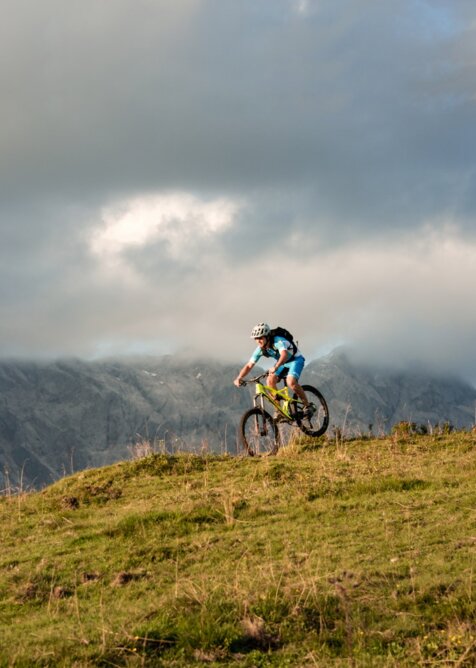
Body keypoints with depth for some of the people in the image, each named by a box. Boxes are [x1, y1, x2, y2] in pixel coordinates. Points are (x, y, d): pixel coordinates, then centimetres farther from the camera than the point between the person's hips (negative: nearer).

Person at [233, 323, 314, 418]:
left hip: (295, 360, -6)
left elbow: (284, 354, -54)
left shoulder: (278, 342, -34)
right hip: (282, 363, 6)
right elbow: (249, 365, -11)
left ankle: (307, 406, -11)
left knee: (291, 382, -30)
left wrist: (276, 367, -72)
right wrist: (239, 378, -27)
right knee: (270, 380, -19)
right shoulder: (260, 349, -13)